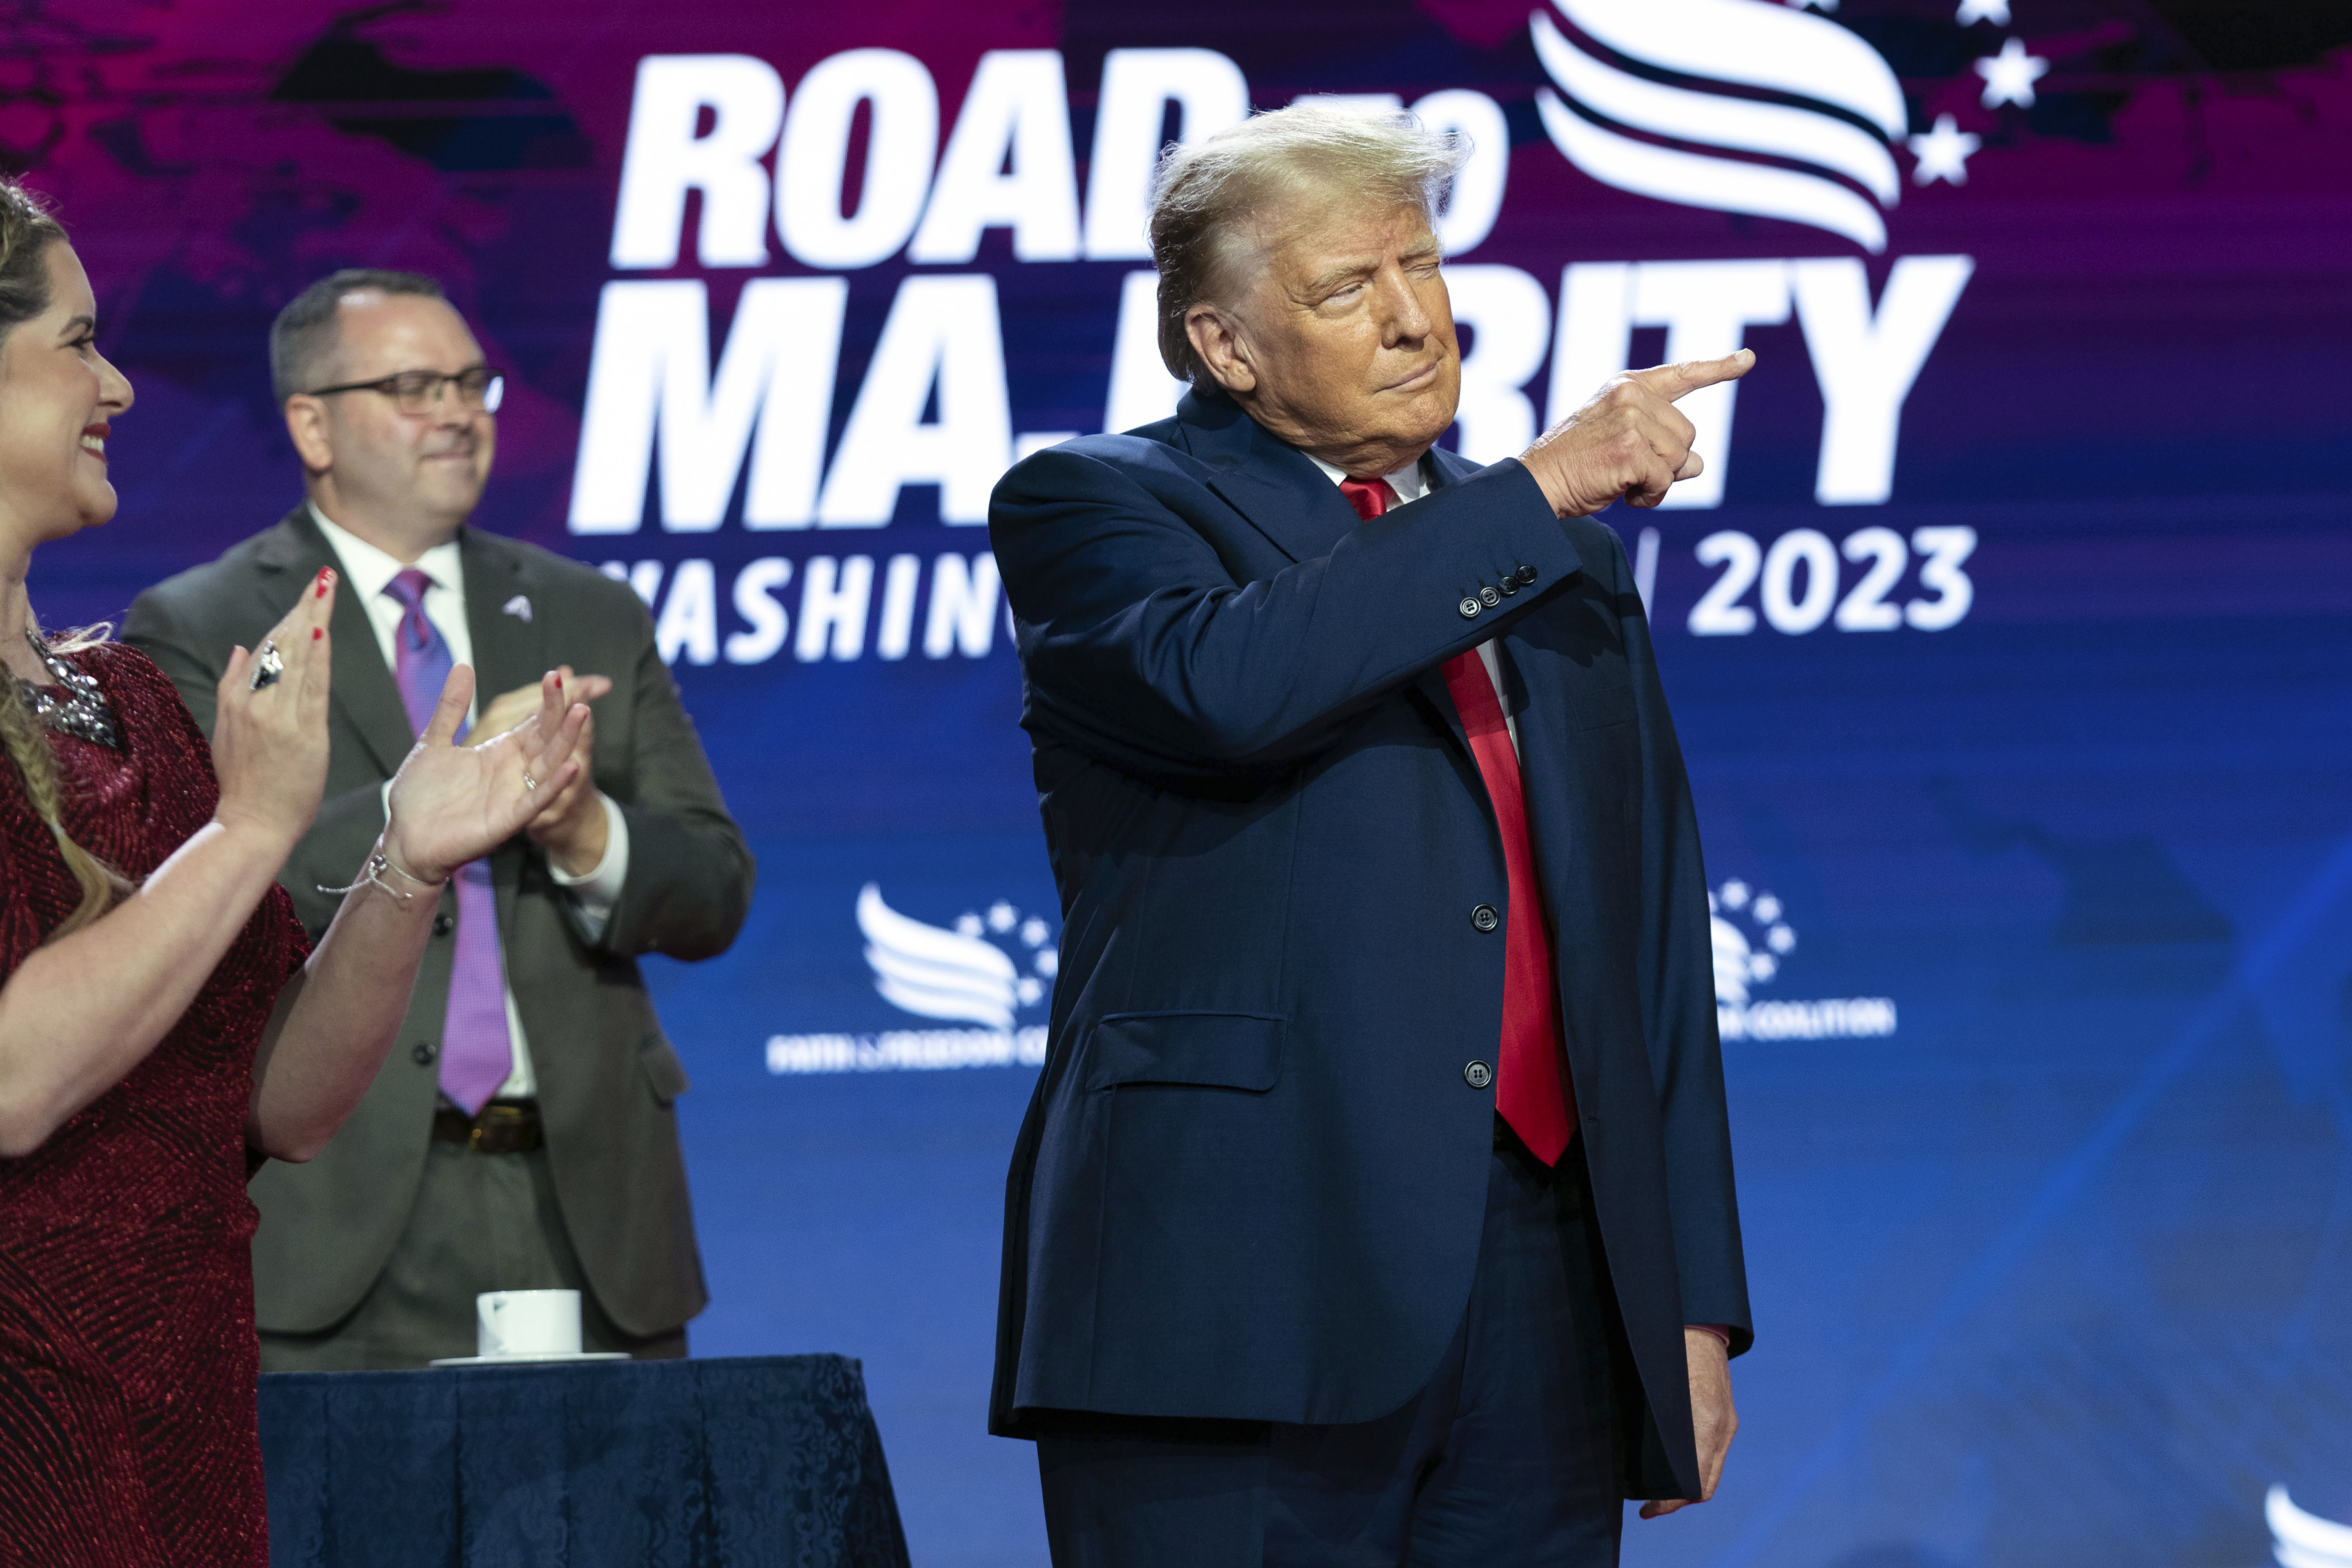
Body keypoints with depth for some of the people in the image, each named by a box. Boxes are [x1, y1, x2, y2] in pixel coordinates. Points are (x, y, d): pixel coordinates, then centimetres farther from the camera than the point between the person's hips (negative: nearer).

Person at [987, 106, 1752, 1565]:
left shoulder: (1572, 562, 21)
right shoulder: (1091, 508, 5)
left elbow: (1658, 941, 20)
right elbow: (1226, 681, -19)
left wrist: (1695, 1306, 12)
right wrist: (1534, 493, -12)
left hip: (1543, 1294, 5)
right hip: (1248, 1291, -5)